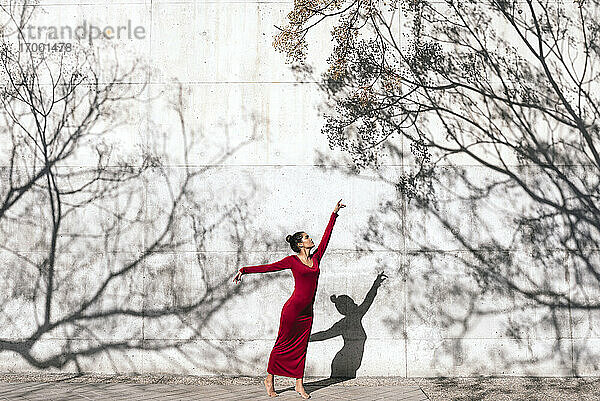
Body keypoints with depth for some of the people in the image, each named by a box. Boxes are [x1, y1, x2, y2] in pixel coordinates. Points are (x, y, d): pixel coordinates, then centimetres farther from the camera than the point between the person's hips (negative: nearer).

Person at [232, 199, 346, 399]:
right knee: (283, 344, 2)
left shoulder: (316, 258, 11)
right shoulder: (292, 260, -3)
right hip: (293, 308, -5)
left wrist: (334, 213, 17)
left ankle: (299, 385, 11)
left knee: (301, 347, 8)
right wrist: (244, 270, -5)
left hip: (307, 311, 5)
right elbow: (269, 267, -2)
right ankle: (270, 379, 15)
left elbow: (326, 236, 15)